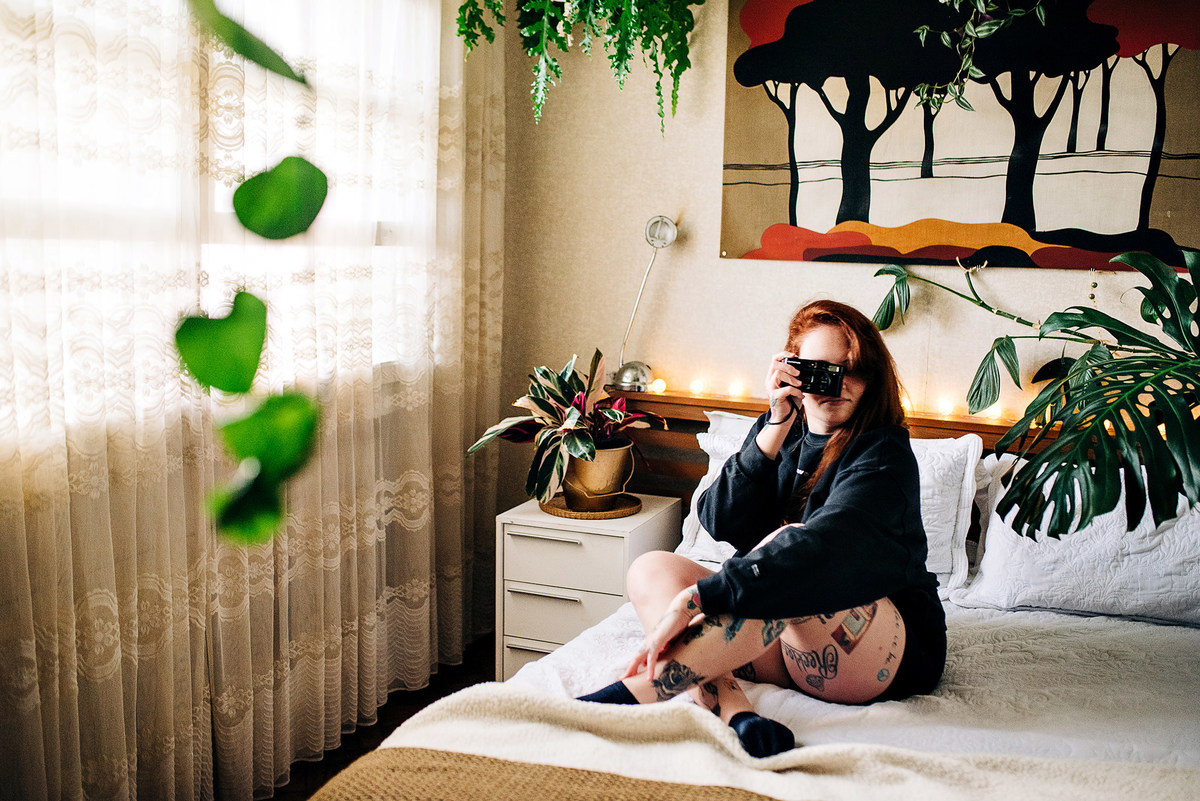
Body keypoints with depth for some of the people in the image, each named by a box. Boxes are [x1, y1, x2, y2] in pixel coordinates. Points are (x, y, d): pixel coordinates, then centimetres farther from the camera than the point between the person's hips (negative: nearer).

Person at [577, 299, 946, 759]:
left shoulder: (884, 454, -13)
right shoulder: (787, 435, 7)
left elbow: (828, 544, -32)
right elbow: (721, 523, -7)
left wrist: (695, 598, -38)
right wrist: (775, 428, -17)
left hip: (894, 651, -6)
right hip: (786, 642, 7)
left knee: (786, 547, -34)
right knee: (651, 569, -10)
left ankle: (635, 694, -40)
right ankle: (734, 715, -35)